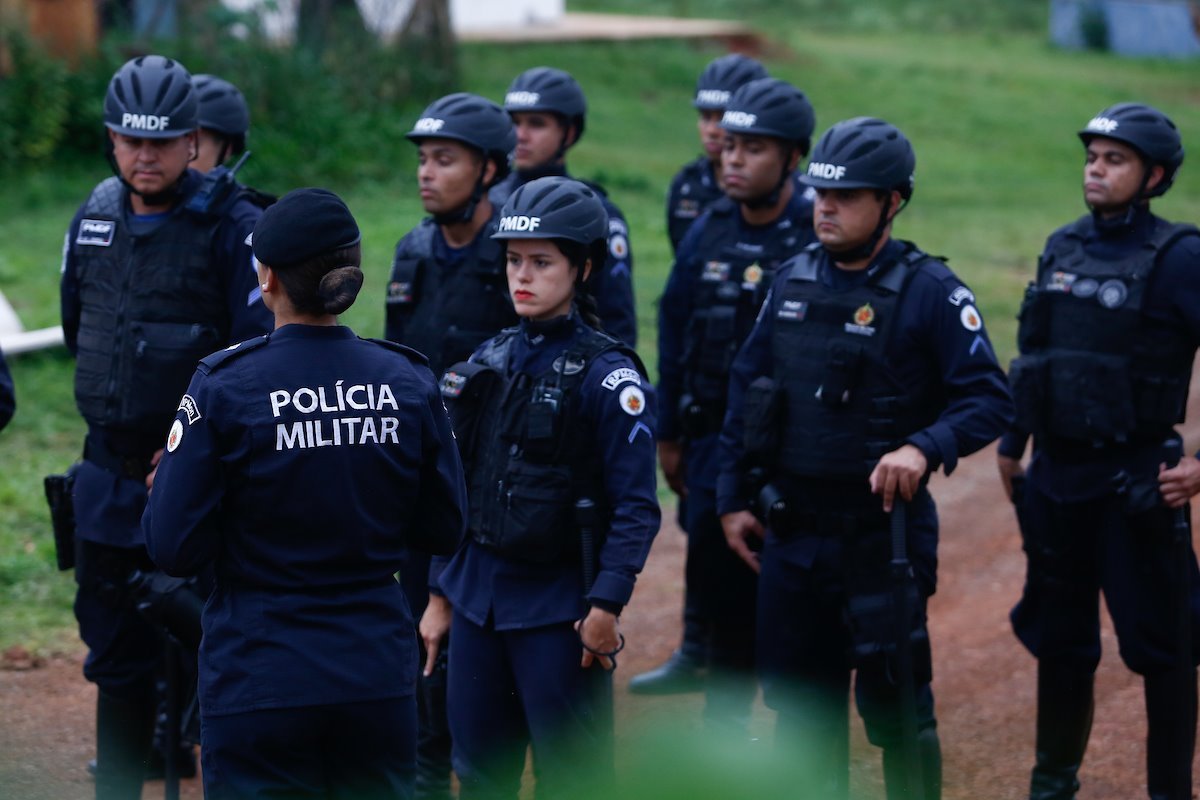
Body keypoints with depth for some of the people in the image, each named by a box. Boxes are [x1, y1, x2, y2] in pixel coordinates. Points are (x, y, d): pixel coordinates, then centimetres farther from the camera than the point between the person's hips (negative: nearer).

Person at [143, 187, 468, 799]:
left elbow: (176, 549, -11)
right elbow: (444, 530, 7)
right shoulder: (408, 382, -1)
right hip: (378, 674, 4)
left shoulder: (223, 388, -12)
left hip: (260, 680, -3)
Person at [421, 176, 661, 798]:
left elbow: (635, 508, -12)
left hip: (560, 607, -6)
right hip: (478, 600, 6)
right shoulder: (489, 363, 8)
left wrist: (605, 605, -19)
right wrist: (440, 594, 13)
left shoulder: (607, 374, -9)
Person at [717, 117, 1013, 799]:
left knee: (895, 703, 1)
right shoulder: (792, 283, 6)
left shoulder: (930, 292, -11)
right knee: (801, 700, 13)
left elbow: (990, 401, -14)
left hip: (884, 531, -5)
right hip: (793, 532, 5)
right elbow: (747, 390, 14)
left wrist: (924, 448, -31)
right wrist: (733, 499, 12)